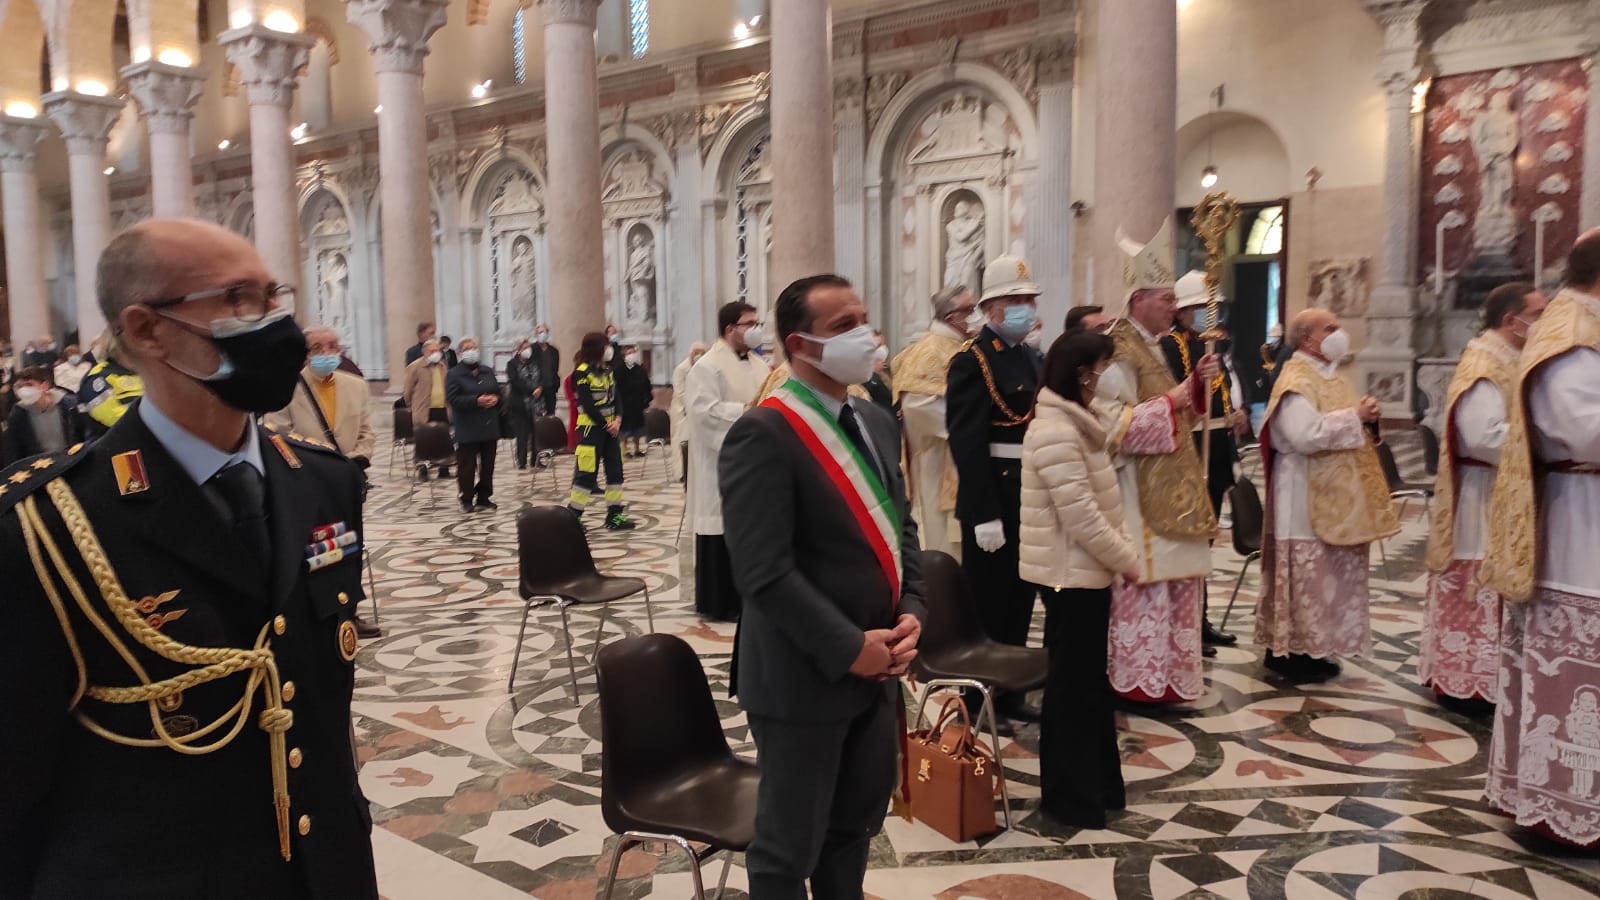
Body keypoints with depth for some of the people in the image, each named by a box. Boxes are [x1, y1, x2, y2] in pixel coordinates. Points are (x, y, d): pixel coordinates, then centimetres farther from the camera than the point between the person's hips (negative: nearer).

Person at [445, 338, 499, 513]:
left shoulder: (488, 372, 13)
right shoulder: (454, 375, -4)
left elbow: (499, 392, 17)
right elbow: (452, 399, -13)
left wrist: (495, 399, -8)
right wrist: (476, 401, -23)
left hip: (489, 427, 5)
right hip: (468, 429, -5)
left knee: (488, 465, 9)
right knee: (467, 466, -1)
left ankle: (484, 498, 20)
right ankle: (466, 500, 8)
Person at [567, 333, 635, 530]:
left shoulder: (608, 370, 10)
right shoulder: (582, 373, -12)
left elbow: (615, 396, 8)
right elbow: (587, 405, -16)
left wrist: (617, 420, -8)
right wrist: (606, 424, -12)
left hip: (610, 427, 8)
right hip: (591, 427, -8)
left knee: (615, 469, 8)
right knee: (587, 472, -6)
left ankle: (615, 516, 15)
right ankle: (572, 516, 4)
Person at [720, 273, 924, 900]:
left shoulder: (877, 423, 9)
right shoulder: (762, 435, -19)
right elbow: (764, 572, -23)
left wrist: (911, 614, -1)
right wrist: (849, 648, -19)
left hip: (878, 669, 8)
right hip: (804, 678, -8)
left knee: (854, 827, 22)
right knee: (789, 847, 10)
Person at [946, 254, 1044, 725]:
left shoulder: (1034, 358, 14)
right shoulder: (972, 361, -13)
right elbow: (966, 445, -19)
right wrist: (984, 516, -23)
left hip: (1031, 502, 8)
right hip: (994, 502, -8)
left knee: (1019, 602, 16)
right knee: (987, 607, 3)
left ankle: (1008, 692, 30)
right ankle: (978, 698, 18)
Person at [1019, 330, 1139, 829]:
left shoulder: (1075, 423, 11)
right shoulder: (1055, 432, -21)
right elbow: (1081, 516, -24)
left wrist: (1125, 553, 6)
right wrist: (1128, 561, -14)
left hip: (1086, 570, 10)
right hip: (1070, 574, -10)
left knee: (1089, 680, 17)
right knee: (1073, 684, 2)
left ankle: (1096, 783, 30)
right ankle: (1071, 797, 15)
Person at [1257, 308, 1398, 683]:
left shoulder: (1327, 374, 15)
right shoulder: (1297, 381, -16)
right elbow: (1307, 435, -28)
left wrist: (1362, 418, 3)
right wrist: (1355, 416, -19)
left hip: (1335, 494, 10)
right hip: (1306, 495, -10)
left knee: (1330, 572, 13)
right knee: (1305, 573, -4)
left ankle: (1313, 646, 22)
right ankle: (1288, 650, 5)